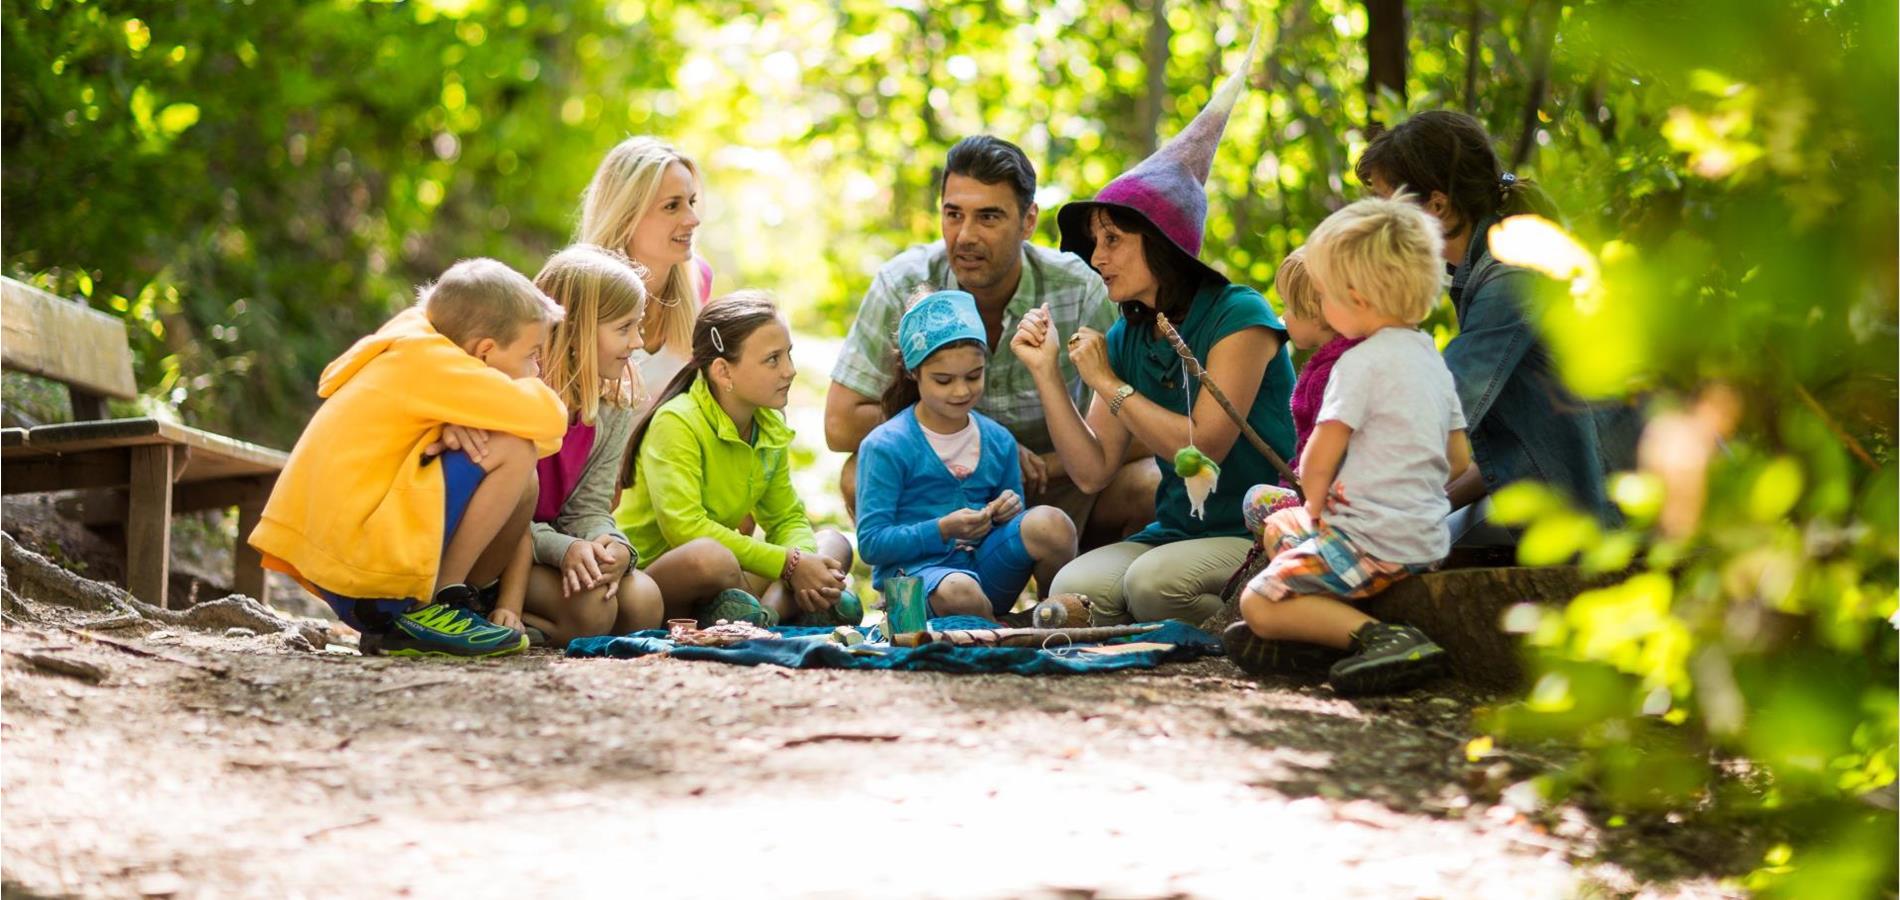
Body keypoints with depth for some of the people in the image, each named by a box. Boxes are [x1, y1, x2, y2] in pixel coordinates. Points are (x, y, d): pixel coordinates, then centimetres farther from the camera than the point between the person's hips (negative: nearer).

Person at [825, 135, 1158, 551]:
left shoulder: (1078, 290, -17)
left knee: (1148, 485, -27)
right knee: (862, 477, -29)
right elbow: (840, 424, -17)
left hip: (1056, 481, 0)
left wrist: (1045, 466, -25)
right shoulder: (903, 286, -16)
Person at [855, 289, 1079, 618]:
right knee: (959, 591, -42)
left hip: (986, 566, 5)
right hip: (914, 571, -5)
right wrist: (942, 530, -21)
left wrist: (1010, 512, -2)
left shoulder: (999, 441, 13)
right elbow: (870, 543, -9)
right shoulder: (885, 447, -4)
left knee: (1049, 522, -23)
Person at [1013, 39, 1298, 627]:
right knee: (1073, 589, -21)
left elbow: (1203, 446, -19)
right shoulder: (1126, 336, 10)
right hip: (1176, 530, 6)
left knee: (1154, 580, -33)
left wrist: (1107, 382, -12)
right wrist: (1046, 373, -3)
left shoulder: (1237, 317, -11)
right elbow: (1092, 470, 6)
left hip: (1258, 534, -6)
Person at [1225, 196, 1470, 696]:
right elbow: (1459, 458, 18)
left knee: (1258, 604, -11)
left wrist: (1316, 505, 4)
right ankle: (1322, 634, 7)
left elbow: (1320, 458, -16)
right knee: (1278, 527, 28)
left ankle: (1383, 638, -24)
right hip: (1427, 536, 10)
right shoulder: (1432, 357, 12)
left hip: (1375, 542, -10)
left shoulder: (1362, 362, -16)